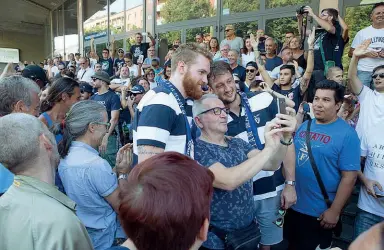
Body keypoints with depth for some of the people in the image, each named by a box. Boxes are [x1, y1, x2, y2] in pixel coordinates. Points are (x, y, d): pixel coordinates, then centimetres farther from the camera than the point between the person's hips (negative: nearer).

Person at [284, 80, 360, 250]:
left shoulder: (347, 134, -15)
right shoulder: (304, 126, 3)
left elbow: (349, 177, -16)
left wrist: (334, 211, -15)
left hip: (320, 212, -5)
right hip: (293, 205, 6)